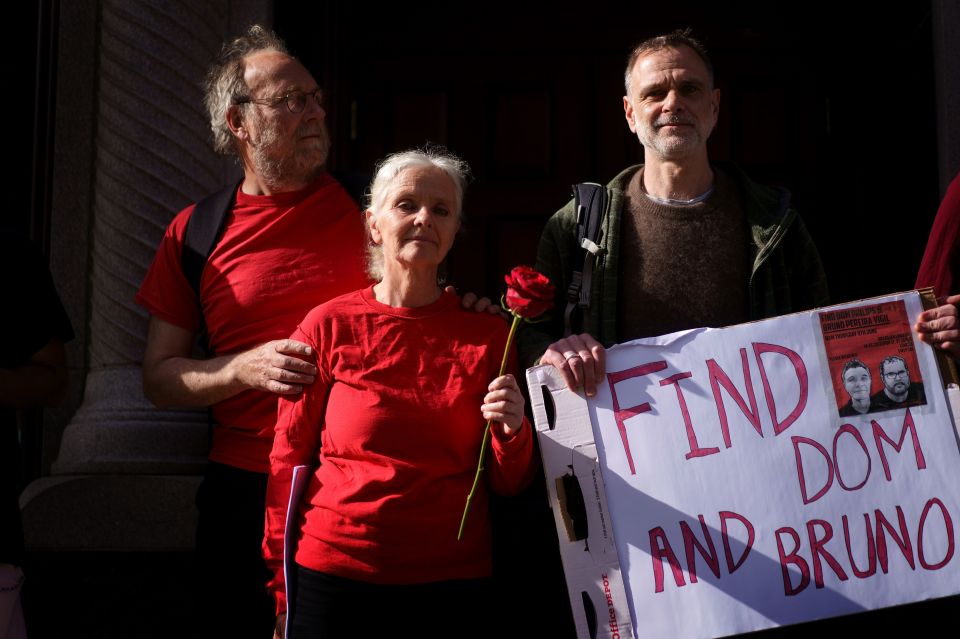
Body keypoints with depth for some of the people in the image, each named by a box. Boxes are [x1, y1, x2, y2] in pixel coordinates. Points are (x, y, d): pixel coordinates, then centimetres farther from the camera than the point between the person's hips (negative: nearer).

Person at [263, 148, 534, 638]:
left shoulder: (487, 334, 1)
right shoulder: (328, 326, -3)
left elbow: (507, 484, 5)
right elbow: (287, 464, 2)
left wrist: (512, 431, -15)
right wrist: (283, 596, 3)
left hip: (454, 580, 2)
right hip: (334, 575, -1)